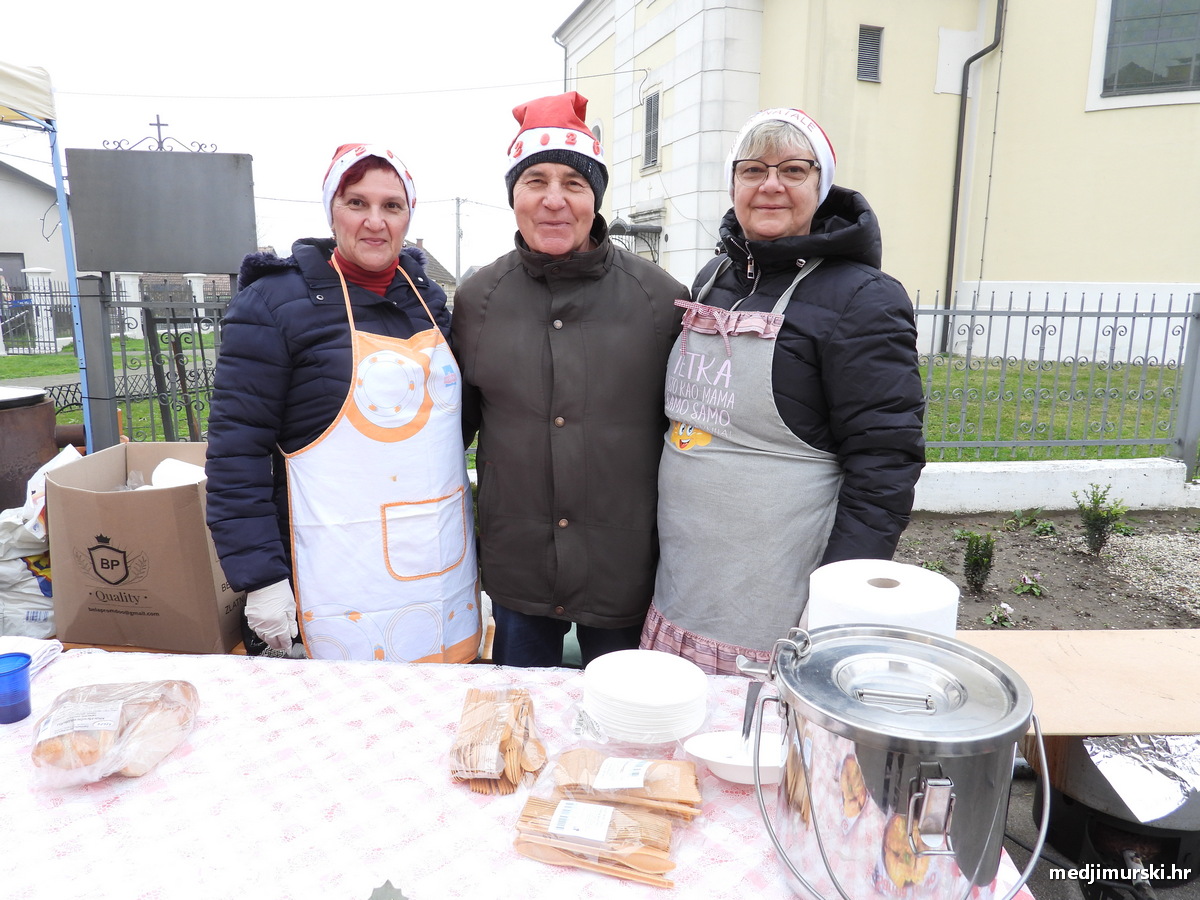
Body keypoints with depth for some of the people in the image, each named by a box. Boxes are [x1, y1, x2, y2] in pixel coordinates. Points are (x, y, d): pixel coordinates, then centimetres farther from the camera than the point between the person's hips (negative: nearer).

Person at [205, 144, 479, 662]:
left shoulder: (424, 294, 9)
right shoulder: (276, 300, -8)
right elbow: (237, 448, -10)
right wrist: (261, 578, -13)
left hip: (446, 563, 5)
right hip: (347, 576, -5)